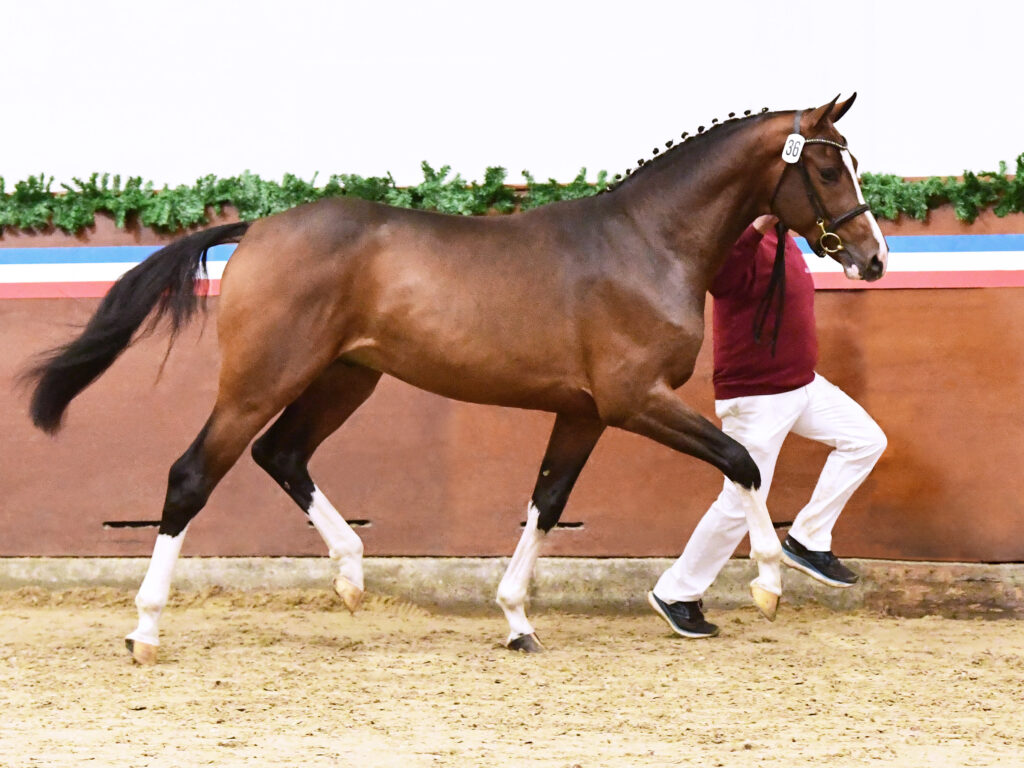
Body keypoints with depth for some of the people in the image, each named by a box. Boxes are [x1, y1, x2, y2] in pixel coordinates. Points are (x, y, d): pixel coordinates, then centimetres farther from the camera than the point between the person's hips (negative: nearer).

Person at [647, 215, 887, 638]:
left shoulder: (783, 241, 9)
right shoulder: (747, 241, -22)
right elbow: (718, 278, -45)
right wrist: (759, 223, -52)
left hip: (801, 384, 9)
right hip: (754, 395, -9)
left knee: (865, 440, 5)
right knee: (742, 503, -4)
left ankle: (808, 540, 13)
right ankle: (675, 594, 11)